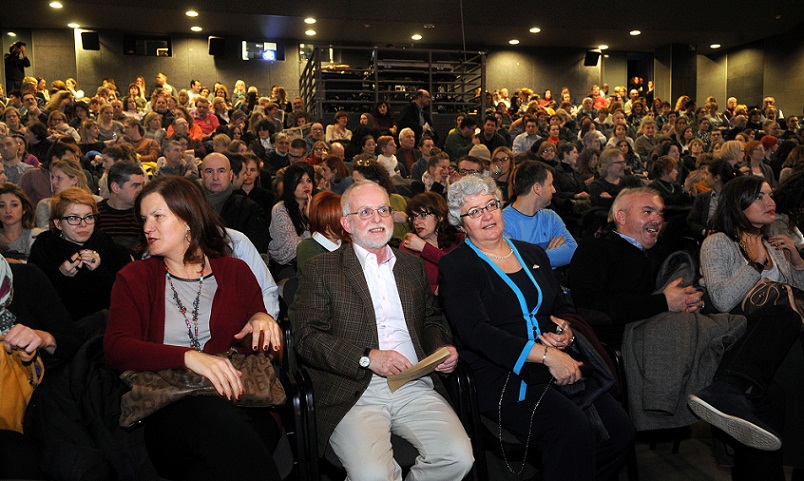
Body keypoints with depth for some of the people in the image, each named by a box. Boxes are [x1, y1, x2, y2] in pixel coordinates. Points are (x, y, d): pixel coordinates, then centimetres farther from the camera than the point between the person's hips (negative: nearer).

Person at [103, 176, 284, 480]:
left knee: (263, 428, -35)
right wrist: (188, 357, -20)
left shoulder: (235, 272, 16)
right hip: (166, 406, -1)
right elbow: (116, 350, -3)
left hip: (235, 399, 2)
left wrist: (263, 321, -7)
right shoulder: (134, 279, 14)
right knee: (213, 413, -37)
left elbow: (258, 346, 19)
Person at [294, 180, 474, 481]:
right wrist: (367, 357, -15)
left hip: (415, 385, 4)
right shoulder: (322, 269, 5)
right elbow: (306, 338, -3)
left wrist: (443, 347, 5)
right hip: (354, 391, -4)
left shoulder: (412, 266, 20)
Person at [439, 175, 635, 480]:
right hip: (500, 376, -6)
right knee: (573, 432, -27)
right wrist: (545, 354, -22)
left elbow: (562, 306, 23)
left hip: (559, 367, 6)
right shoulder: (456, 267, -3)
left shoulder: (532, 254, 17)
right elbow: (475, 331, -15)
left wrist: (567, 331, -3)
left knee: (619, 431, -12)